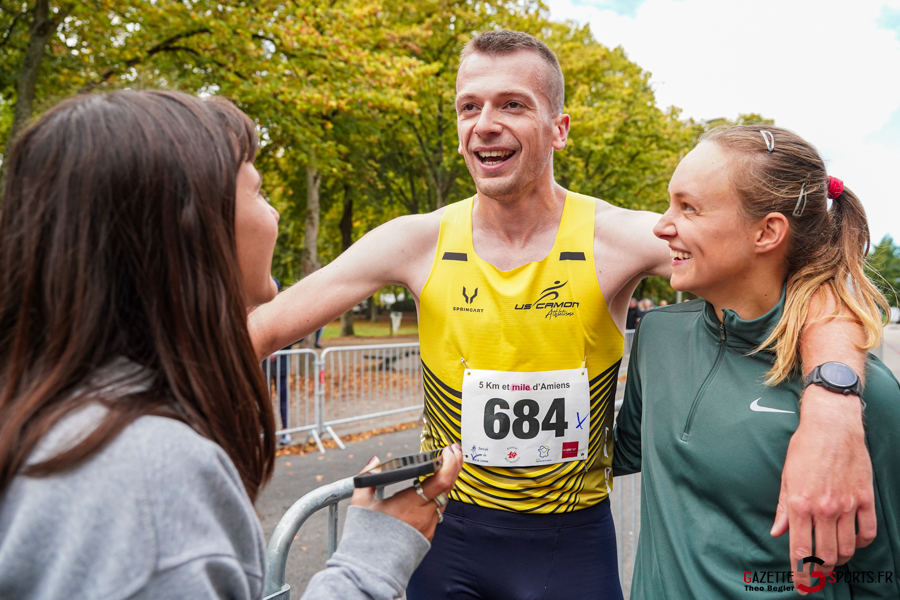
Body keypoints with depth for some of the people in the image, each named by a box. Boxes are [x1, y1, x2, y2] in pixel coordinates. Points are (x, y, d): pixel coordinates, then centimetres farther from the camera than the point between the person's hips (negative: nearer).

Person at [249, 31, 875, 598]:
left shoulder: (616, 238, -15)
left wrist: (831, 404, -40)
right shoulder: (419, 242, -10)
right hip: (448, 532, 1)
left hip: (572, 538, -1)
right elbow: (266, 326, -8)